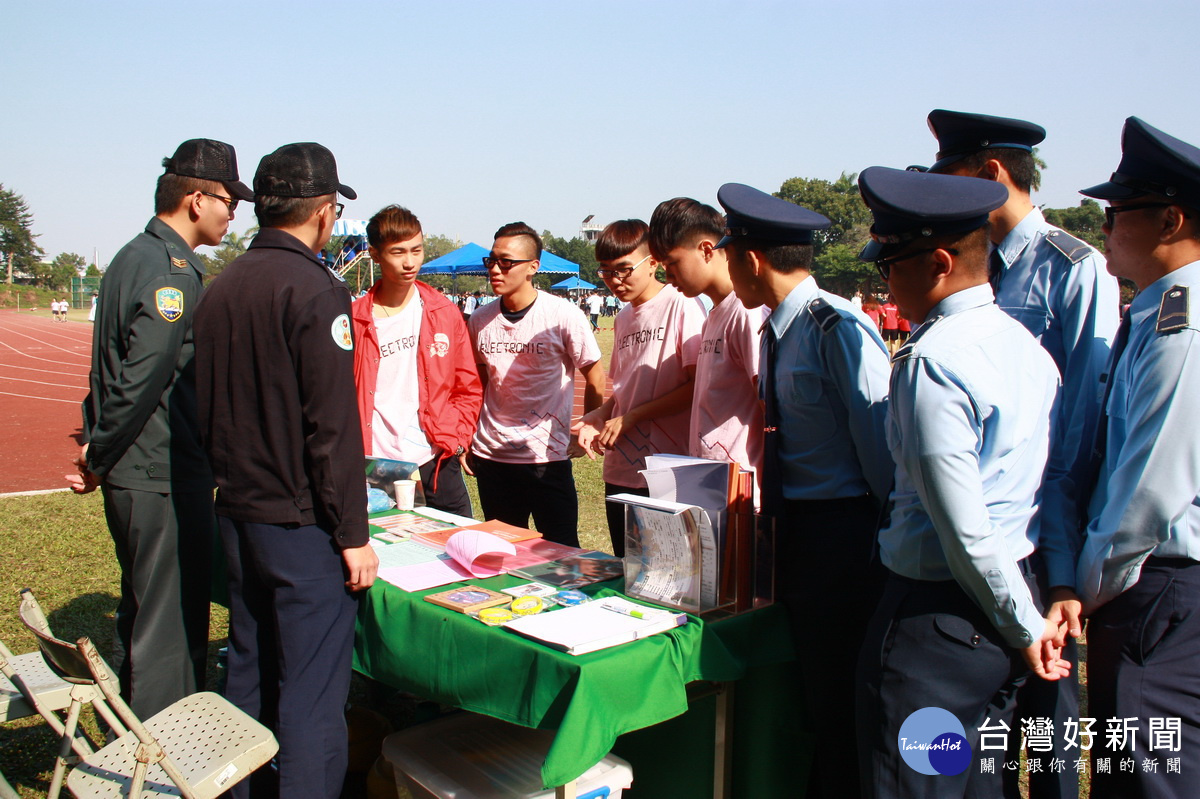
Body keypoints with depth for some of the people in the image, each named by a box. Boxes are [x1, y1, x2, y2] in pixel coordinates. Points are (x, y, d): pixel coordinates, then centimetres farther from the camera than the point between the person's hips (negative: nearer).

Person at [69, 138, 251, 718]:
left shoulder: (132, 257, 15)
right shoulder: (174, 270, -17)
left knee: (140, 614, 21)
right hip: (165, 478, -10)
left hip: (130, 475, 10)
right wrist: (99, 458, -9)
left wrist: (97, 450, 16)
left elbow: (111, 369, 18)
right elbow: (143, 379, -21)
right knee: (172, 627, -1)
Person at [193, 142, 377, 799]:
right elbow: (332, 425, -19)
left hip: (236, 515, 8)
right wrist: (352, 533, -14)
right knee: (311, 690, 1)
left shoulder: (220, 288, 9)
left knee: (249, 671, 20)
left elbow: (208, 411, 16)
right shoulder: (314, 288, -15)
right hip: (301, 524, -8)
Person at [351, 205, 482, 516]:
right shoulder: (354, 320, 0)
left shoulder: (444, 313, 5)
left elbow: (469, 389, 11)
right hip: (374, 469, -1)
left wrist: (457, 439, 0)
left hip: (437, 466, 2)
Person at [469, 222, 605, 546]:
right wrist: (467, 440, 11)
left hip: (548, 456, -4)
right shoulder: (479, 320, 2)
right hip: (491, 456, 4)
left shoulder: (563, 315, -11)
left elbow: (595, 379, -2)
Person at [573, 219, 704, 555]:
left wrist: (630, 417, -14)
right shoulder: (623, 319, 15)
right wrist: (600, 415, 2)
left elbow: (699, 386, -13)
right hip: (619, 473, 7)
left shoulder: (681, 305, -9)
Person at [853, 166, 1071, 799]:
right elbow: (1055, 483, 11)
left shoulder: (930, 363, -21)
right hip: (1013, 592, 9)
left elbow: (963, 530, -21)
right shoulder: (1025, 343, 6)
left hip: (937, 613, -9)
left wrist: (1025, 627, -9)